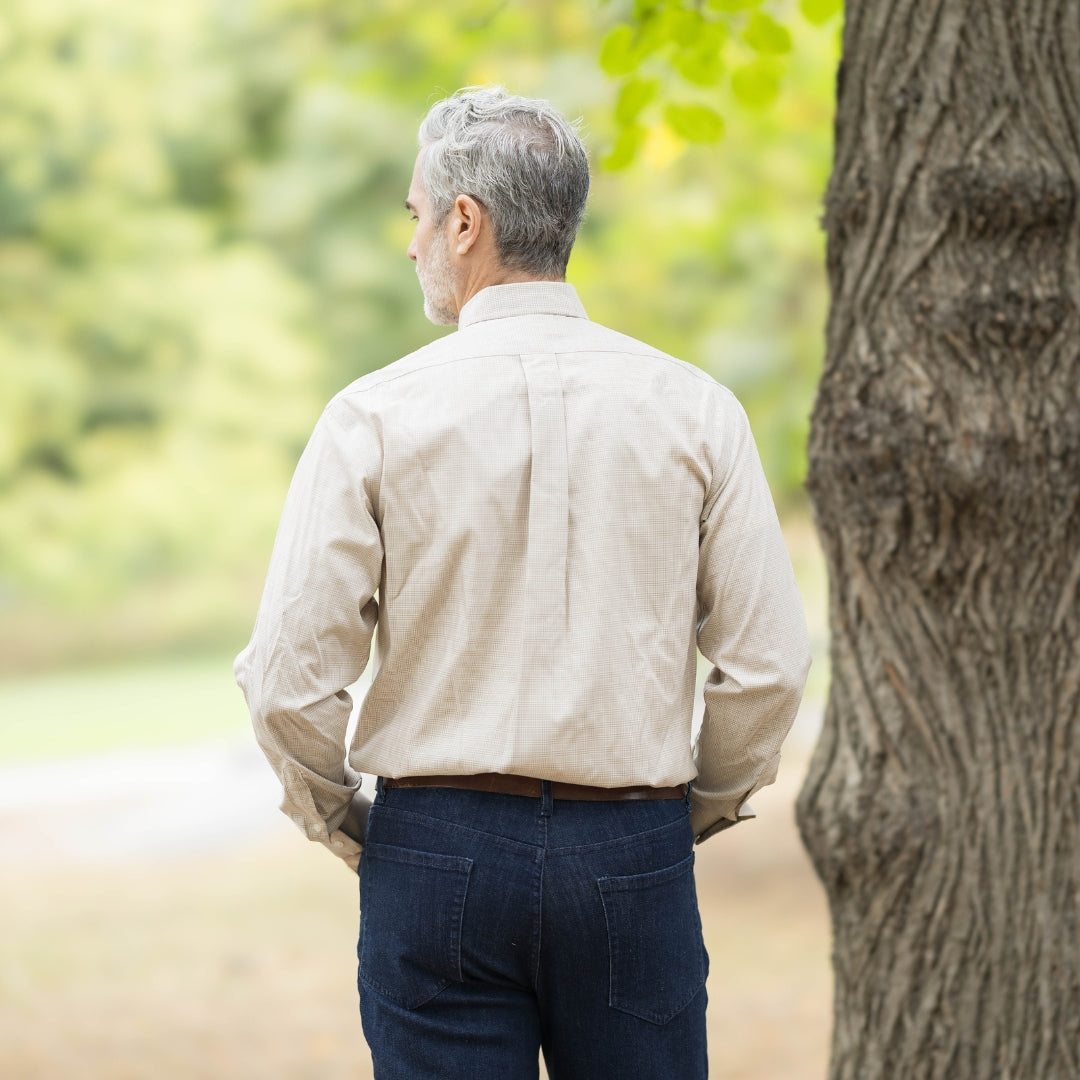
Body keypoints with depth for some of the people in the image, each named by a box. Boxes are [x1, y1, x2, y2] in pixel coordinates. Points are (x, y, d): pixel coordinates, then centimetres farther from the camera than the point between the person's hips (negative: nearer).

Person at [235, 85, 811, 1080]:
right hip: (633, 863, 1)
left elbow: (290, 678, -7)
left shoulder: (376, 416, -5)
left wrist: (338, 816, 10)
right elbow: (769, 663, -1)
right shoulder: (694, 410, 0)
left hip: (438, 854, -1)